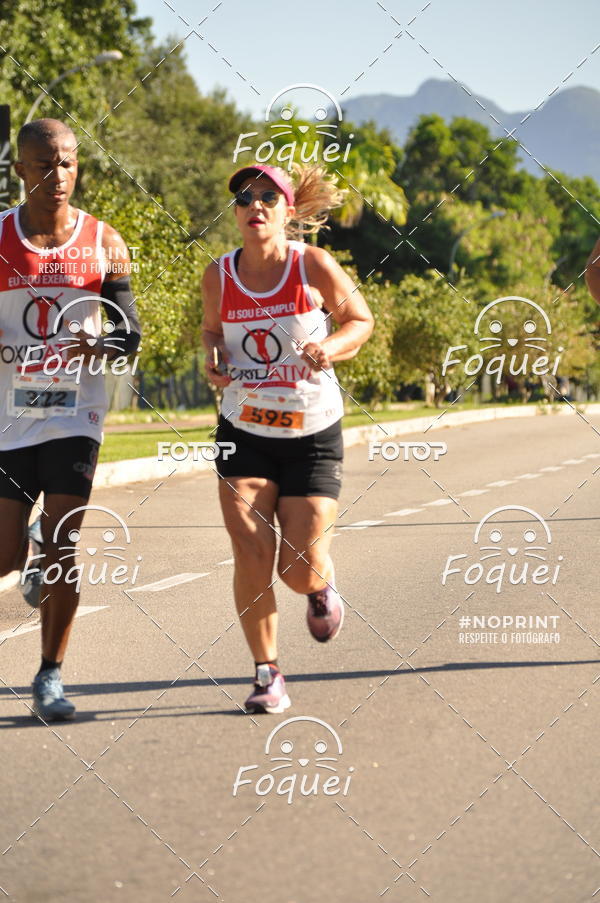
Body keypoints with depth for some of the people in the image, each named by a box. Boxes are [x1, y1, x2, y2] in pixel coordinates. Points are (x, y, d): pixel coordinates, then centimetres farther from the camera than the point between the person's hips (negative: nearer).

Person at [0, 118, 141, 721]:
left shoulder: (103, 243, 0)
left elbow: (130, 333, 4)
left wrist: (100, 345, -18)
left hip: (74, 416, 0)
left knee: (63, 552, -7)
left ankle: (50, 678, 8)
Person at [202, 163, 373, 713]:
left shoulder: (313, 266, -11)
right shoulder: (219, 277, -4)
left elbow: (361, 320, 2)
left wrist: (330, 348, -19)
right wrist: (214, 357, -7)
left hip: (313, 435, -2)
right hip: (244, 434, 2)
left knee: (300, 571, -2)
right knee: (251, 559, -9)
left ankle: (322, 586, 37)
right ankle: (267, 675, 7)